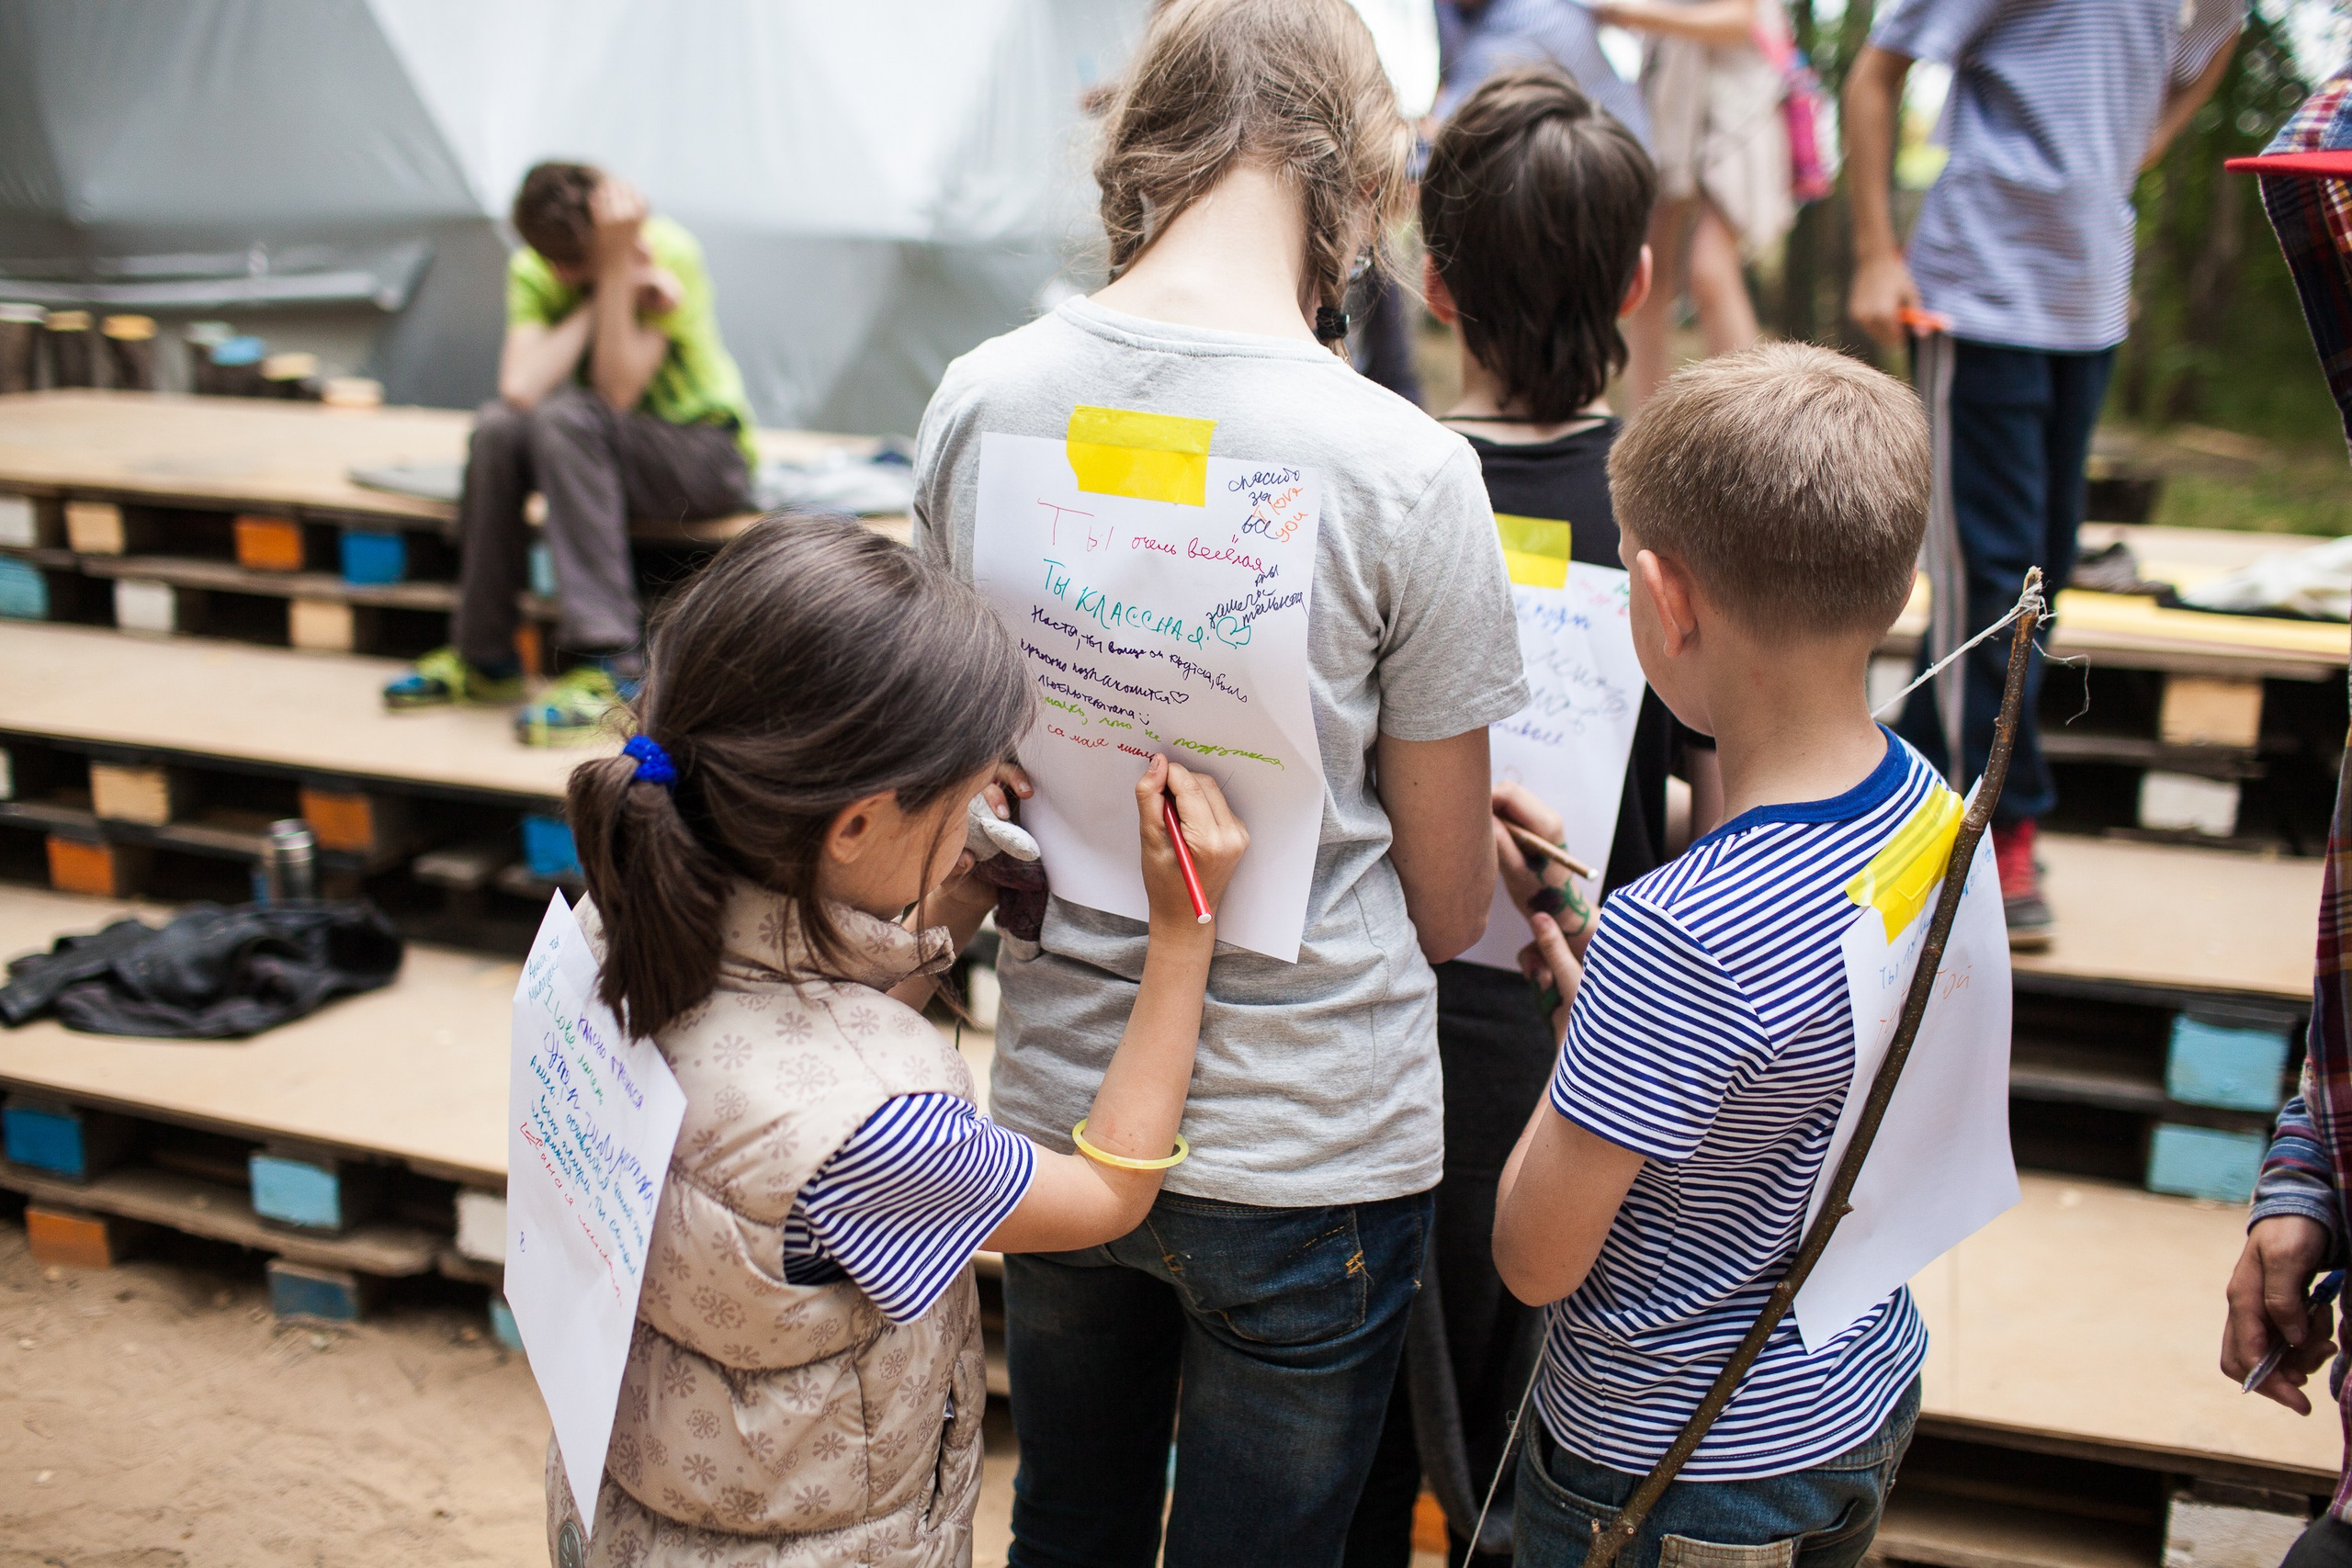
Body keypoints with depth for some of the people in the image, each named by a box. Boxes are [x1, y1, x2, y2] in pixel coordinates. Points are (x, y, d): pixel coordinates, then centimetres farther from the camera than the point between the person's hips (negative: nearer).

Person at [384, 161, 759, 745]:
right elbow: (520, 388, -23)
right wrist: (607, 293, -26)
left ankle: (611, 669, -37)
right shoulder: (534, 270, -6)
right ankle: (484, 656, -13)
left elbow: (615, 393, -26)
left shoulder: (671, 254, -18)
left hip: (710, 454, -4)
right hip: (595, 450, 5)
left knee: (564, 417, -32)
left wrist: (614, 268, -30)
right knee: (497, 426, -25)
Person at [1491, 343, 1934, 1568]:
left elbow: (1536, 1261, -24)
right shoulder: (1929, 803, -11)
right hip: (1873, 1395, 8)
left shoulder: (1680, 938, -35)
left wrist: (1574, 1041, -11)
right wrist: (1612, 1016, -1)